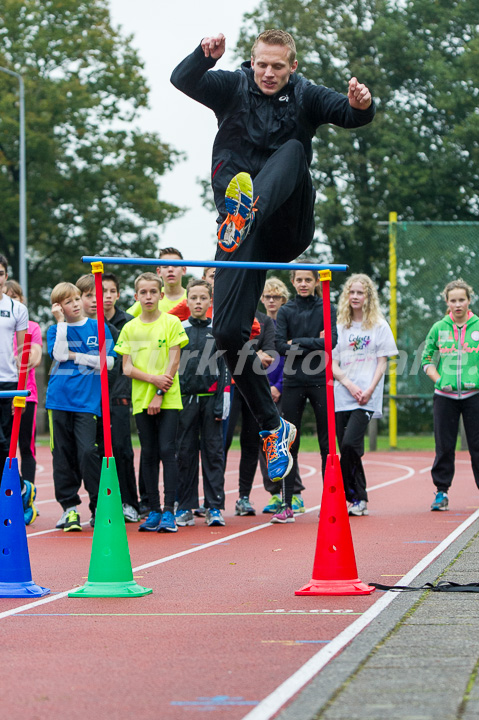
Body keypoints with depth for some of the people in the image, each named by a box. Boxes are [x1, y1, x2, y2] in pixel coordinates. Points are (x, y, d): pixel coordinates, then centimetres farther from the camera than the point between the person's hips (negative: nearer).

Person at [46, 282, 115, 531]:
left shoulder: (98, 328, 8)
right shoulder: (55, 330, 8)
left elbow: (108, 361, 0)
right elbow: (59, 354, -10)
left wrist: (75, 356, -5)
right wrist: (61, 322, -9)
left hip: (88, 400, -2)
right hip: (59, 399, 2)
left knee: (87, 452, -12)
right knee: (63, 455, 3)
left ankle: (99, 507, -1)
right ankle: (69, 507, 11)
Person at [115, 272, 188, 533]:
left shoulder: (171, 323, 1)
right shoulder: (129, 329, 8)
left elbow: (174, 361, -3)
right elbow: (127, 368, 4)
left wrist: (160, 394, -10)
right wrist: (152, 378, -12)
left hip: (168, 399, -3)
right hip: (141, 401, 3)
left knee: (167, 451, -8)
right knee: (148, 454, 5)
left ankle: (168, 511, -8)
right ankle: (154, 511, 10)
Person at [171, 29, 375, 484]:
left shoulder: (305, 97, 4)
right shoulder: (233, 88, 5)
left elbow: (350, 115, -12)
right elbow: (182, 80, -11)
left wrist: (362, 105, -36)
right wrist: (205, 55, -31)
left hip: (287, 223, -1)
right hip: (245, 238, 1)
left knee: (292, 150, -26)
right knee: (228, 333, -11)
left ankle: (247, 209, -56)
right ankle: (272, 428, 7)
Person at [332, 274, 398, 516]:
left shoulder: (380, 326, 6)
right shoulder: (339, 326, 13)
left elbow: (382, 362, 2)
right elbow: (332, 364, 8)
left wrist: (369, 390, -11)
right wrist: (349, 384, -9)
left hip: (367, 398, -4)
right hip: (342, 396, 4)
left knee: (350, 444, -20)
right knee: (347, 449, 1)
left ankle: (352, 496, -9)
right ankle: (359, 500, 10)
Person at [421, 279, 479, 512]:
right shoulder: (438, 328, 5)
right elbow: (426, 359, 12)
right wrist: (438, 379, -1)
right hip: (445, 396, 1)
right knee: (444, 446, 3)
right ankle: (441, 491, 11)